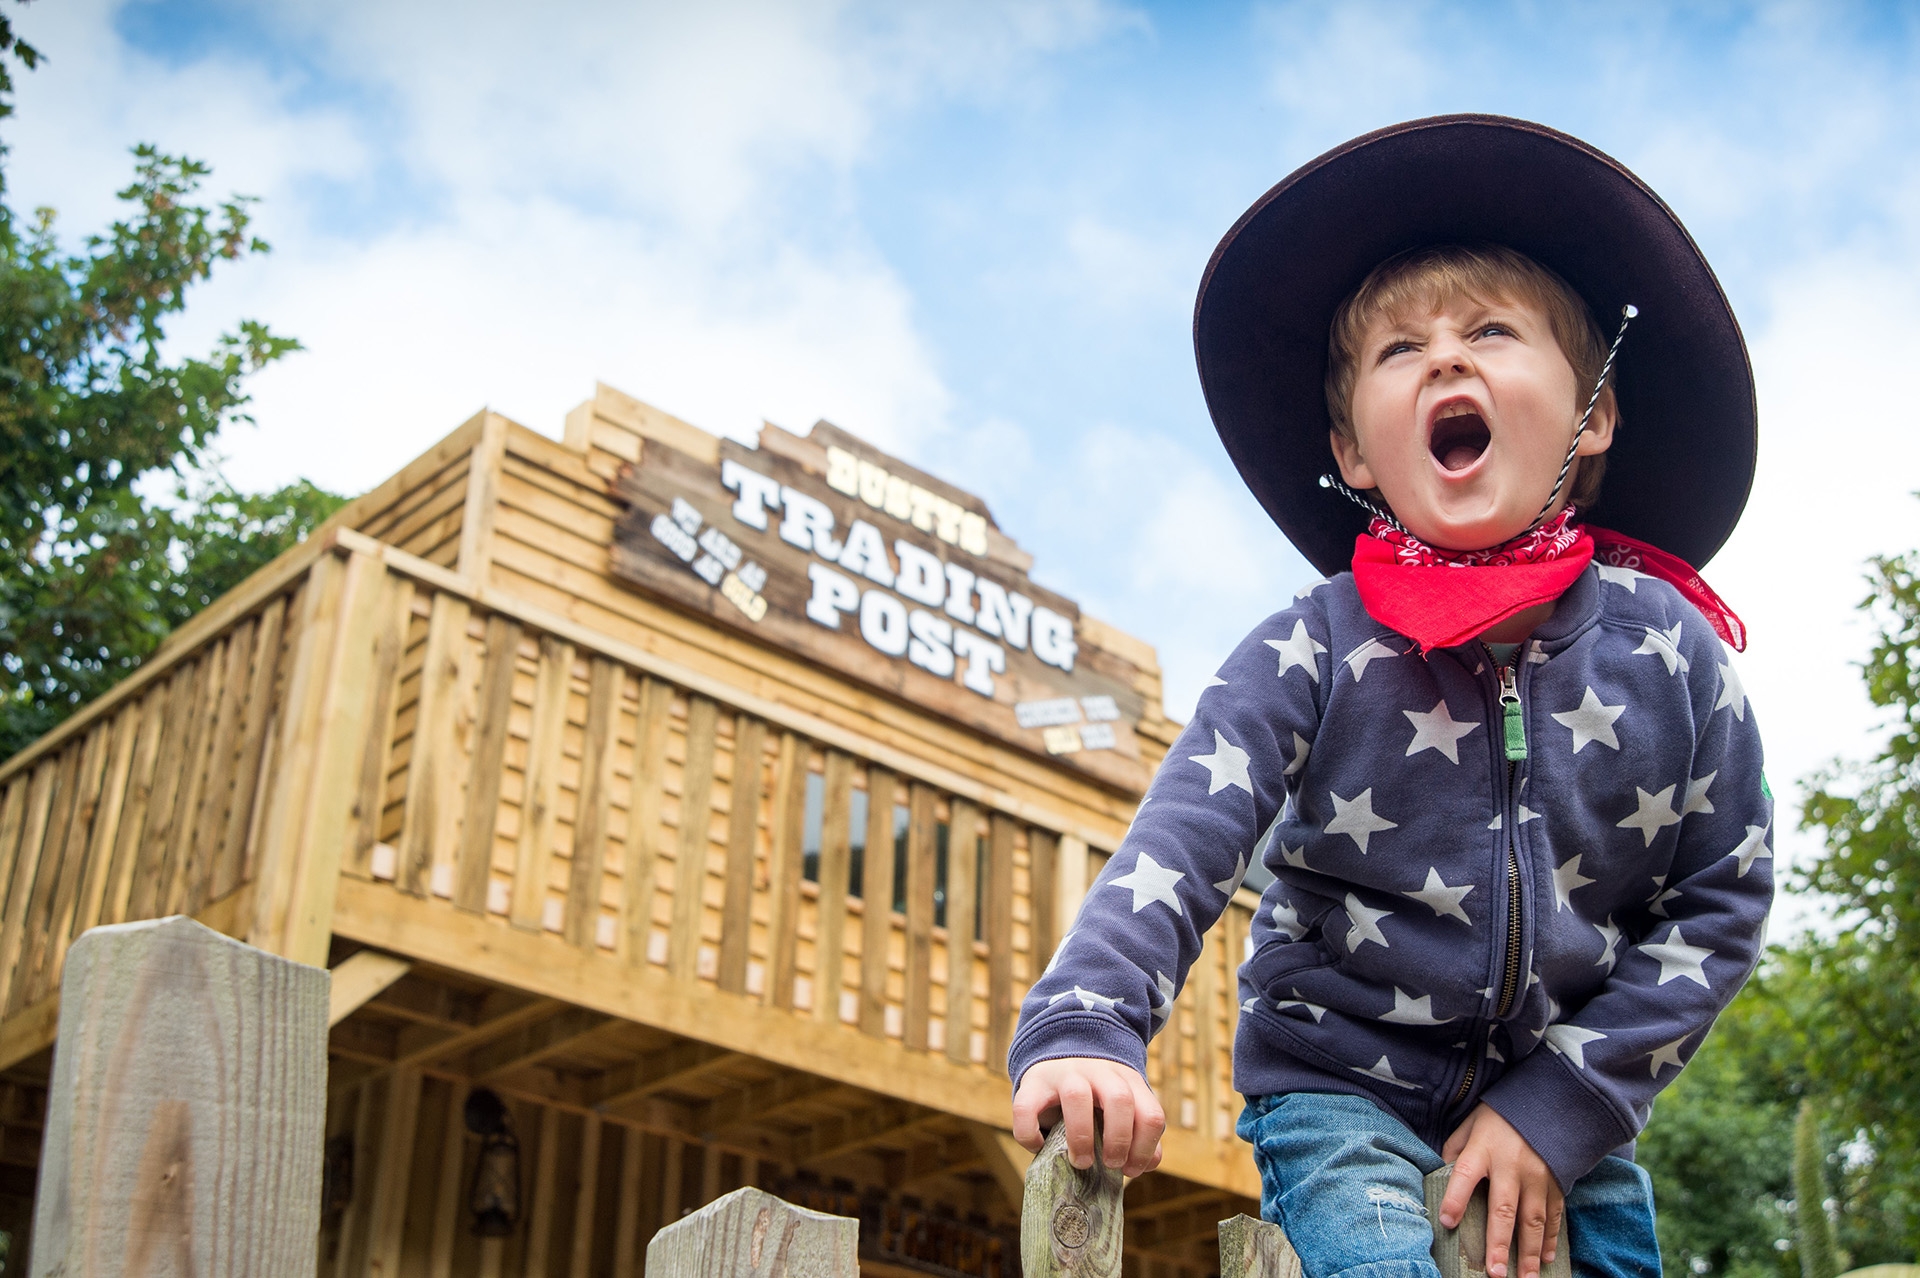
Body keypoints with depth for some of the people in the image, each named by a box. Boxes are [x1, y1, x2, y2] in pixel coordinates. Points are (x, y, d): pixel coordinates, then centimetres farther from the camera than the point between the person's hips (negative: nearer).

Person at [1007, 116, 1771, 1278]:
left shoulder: (1670, 648, -7)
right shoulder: (1315, 654, -13)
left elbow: (1722, 902, -2)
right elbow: (1181, 846, -22)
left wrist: (1563, 1106, -9)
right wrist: (1085, 1030, -40)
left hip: (1565, 1110, 3)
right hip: (1346, 1096, -2)